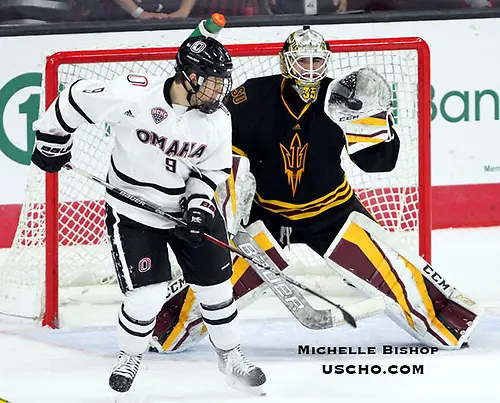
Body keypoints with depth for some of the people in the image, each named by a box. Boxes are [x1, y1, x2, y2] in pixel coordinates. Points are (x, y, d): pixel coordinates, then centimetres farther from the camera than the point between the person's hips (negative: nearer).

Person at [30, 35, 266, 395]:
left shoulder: (218, 119, -11)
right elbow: (76, 99, -14)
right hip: (134, 210, -4)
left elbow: (212, 168, 3)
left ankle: (230, 354, 30)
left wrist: (200, 204, -13)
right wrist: (52, 142, -3)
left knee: (215, 283, 6)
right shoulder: (134, 95, -26)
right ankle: (130, 355, 20)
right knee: (146, 294, -10)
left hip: (188, 207, 4)